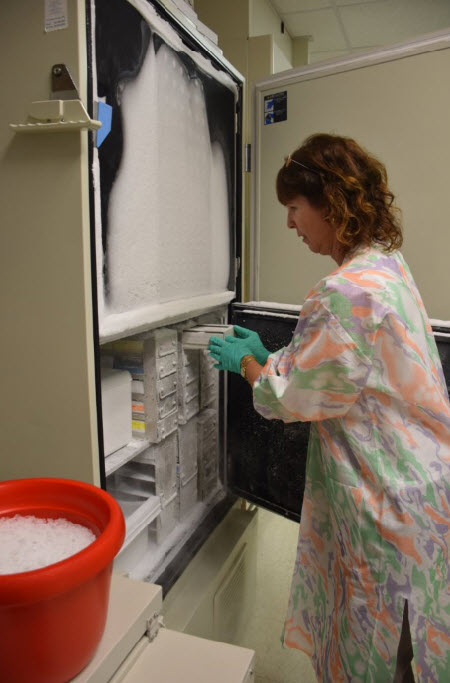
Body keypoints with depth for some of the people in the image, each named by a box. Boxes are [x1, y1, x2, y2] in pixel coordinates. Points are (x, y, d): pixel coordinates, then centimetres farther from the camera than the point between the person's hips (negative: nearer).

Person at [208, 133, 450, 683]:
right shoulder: (387, 265, 4)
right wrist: (268, 355, 9)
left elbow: (292, 397, -18)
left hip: (387, 498, -9)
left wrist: (246, 363, 0)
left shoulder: (348, 293, -27)